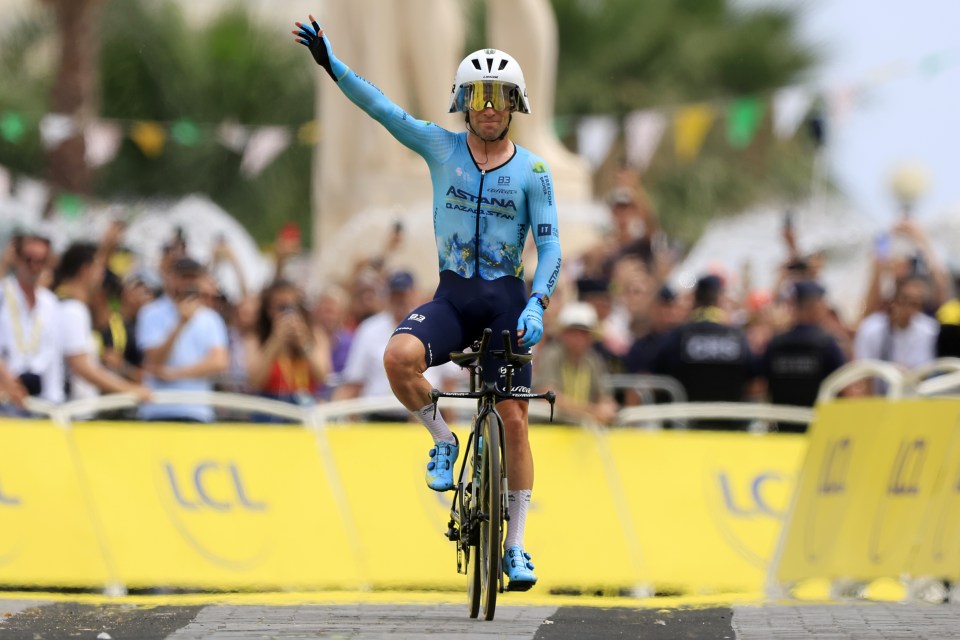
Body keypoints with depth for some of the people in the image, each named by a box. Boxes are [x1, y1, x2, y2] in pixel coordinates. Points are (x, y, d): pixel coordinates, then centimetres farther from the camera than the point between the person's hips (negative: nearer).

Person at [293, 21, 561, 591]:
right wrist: (331, 64, -16)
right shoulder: (441, 147, 2)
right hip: (452, 296, 1)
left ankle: (516, 546, 9)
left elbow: (550, 247, -4)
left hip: (506, 301, -1)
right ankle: (443, 440, -2)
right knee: (399, 357, -30)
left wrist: (537, 305, -20)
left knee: (514, 419, -3)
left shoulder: (532, 171, -2)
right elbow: (382, 108, -5)